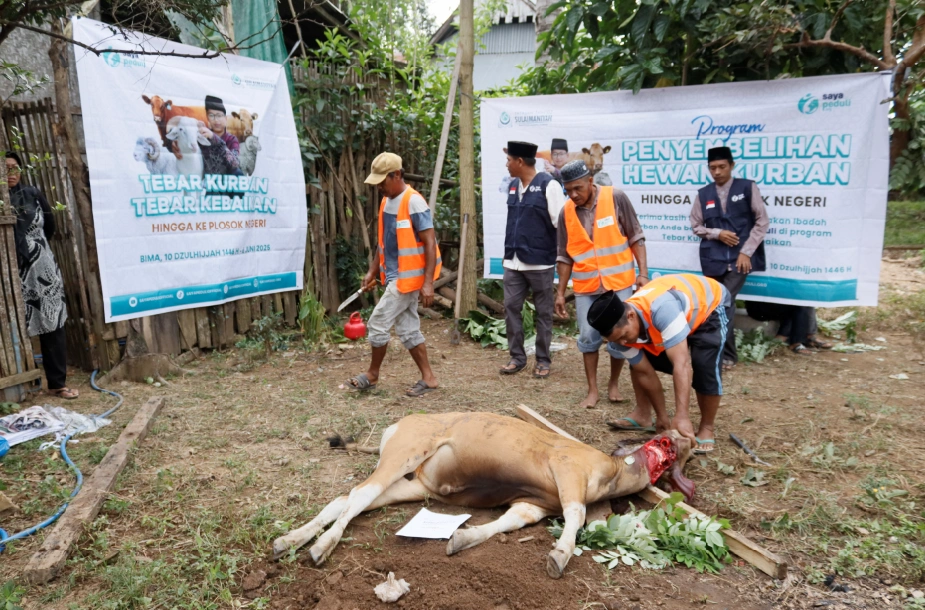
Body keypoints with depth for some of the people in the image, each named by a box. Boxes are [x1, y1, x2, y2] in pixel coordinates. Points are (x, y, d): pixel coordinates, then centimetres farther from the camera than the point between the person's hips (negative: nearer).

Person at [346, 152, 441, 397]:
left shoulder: (414, 202, -16)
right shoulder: (386, 201, 10)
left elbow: (430, 244, -18)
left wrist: (428, 283, -23)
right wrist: (372, 271, 18)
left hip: (408, 277, -9)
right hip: (396, 277, 9)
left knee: (378, 323, -2)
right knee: (408, 329, 11)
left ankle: (372, 374, 17)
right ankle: (428, 378, 19)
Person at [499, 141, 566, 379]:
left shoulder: (548, 185, -11)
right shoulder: (513, 186, 10)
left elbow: (561, 222, -11)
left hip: (540, 262, -6)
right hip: (513, 262, 6)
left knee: (543, 312, 6)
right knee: (511, 308, 6)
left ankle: (543, 360, 17)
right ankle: (517, 357, 17)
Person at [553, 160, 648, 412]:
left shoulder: (616, 198, -9)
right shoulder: (566, 212, -2)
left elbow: (636, 237, -3)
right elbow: (565, 256, 5)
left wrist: (643, 272, -10)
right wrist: (560, 292, 5)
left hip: (618, 282, -2)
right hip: (585, 286, 2)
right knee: (588, 337, 3)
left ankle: (614, 385, 24)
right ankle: (592, 390, 16)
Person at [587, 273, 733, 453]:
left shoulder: (662, 309, -46)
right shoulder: (621, 328, -22)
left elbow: (681, 364, -48)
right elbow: (646, 374, -13)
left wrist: (682, 417, -50)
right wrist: (662, 417, -10)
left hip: (712, 305, -6)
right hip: (684, 311, 6)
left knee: (705, 365, -24)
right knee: (638, 363, -1)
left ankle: (707, 428, -5)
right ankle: (643, 413, 15)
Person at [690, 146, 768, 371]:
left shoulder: (748, 188, 3)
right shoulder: (703, 194, 9)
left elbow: (762, 222, 1)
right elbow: (696, 226, 13)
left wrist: (746, 252, -7)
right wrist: (717, 233, -6)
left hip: (740, 257, -3)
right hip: (713, 259, 3)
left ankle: (724, 354, -2)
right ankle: (727, 354, 18)